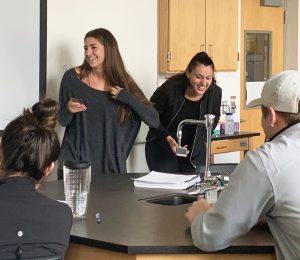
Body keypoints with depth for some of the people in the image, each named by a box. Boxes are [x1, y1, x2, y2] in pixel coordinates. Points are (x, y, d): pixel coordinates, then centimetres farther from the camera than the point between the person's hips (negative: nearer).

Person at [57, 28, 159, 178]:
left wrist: (128, 98, -16)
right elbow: (63, 121, 5)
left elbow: (154, 121, -6)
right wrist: (68, 110, -16)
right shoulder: (72, 77, -3)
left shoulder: (124, 83, -1)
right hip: (75, 161, -1)